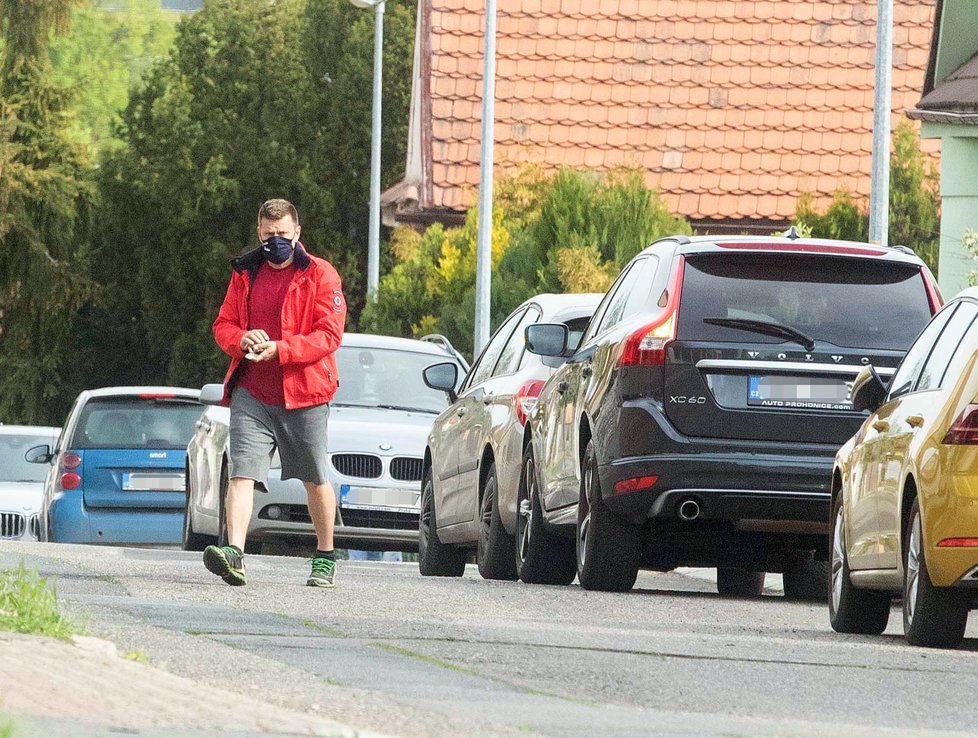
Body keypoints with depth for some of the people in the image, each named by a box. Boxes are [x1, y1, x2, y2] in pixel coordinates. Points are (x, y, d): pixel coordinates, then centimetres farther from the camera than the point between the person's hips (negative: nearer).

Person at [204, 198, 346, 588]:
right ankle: (234, 553, -25)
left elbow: (330, 333, -10)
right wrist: (242, 340, -10)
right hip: (251, 393, 2)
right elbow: (223, 324, 14)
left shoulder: (320, 274, -2)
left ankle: (325, 557, 24)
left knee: (315, 480, 9)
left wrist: (280, 350, -21)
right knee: (241, 473, -14)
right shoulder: (245, 274, 11)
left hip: (304, 394, -2)